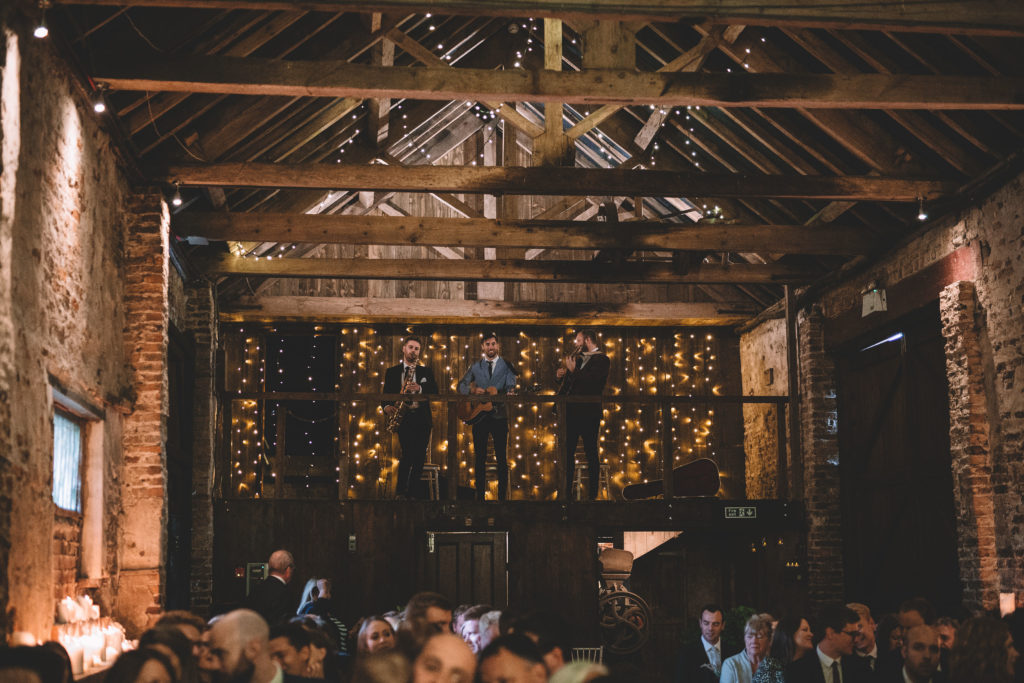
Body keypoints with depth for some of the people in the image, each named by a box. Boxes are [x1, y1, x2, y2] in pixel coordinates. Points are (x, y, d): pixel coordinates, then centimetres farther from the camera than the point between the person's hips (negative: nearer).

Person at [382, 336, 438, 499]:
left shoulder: (426, 372, 15)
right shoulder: (392, 372, 13)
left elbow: (435, 392, 3)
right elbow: (386, 394, 7)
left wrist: (420, 388, -16)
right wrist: (387, 406, -14)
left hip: (422, 418, 2)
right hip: (403, 417, -2)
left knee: (419, 458, -2)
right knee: (408, 453, -18)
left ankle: (410, 493, 5)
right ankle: (400, 491, -8)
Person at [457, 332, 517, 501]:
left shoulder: (506, 366, 7)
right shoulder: (475, 367, 12)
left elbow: (511, 386, -5)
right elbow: (461, 386, 9)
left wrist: (509, 393, -28)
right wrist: (473, 389, -11)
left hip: (499, 415, -2)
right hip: (479, 415, 2)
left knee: (501, 458, -1)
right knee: (479, 457, 3)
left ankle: (502, 495, 3)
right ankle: (480, 495, 9)